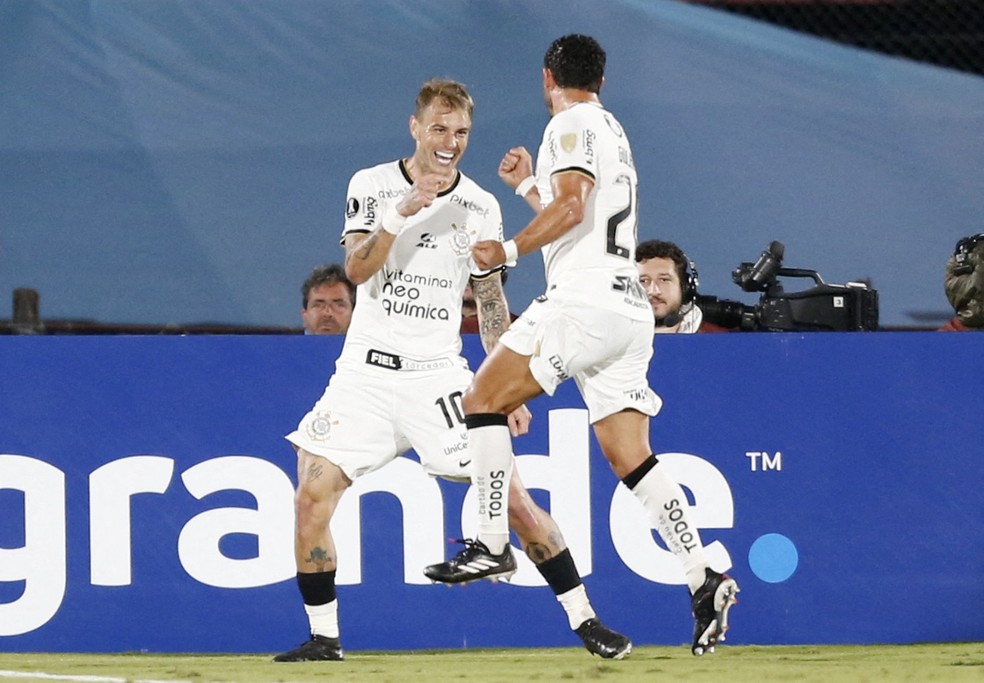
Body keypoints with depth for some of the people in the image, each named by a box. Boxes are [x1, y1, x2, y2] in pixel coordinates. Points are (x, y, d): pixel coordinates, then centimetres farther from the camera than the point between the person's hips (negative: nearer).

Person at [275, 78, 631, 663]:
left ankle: (585, 619, 2)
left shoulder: (481, 208, 4)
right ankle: (324, 637, 3)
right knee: (312, 495, -11)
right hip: (367, 369, 0)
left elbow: (491, 303, 11)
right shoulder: (372, 186, 0)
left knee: (510, 494, -8)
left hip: (439, 374, 0)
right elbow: (356, 269, -14)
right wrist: (404, 211, -26)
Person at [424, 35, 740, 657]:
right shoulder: (613, 131, 27)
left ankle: (493, 546, -9)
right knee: (631, 458, 3)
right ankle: (703, 581, -8)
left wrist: (511, 250, -18)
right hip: (629, 309, 9)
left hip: (586, 299, -9)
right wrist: (528, 185, 45)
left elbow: (571, 207, -18)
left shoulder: (573, 124, -2)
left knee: (484, 399, -3)